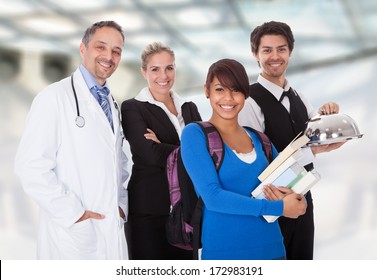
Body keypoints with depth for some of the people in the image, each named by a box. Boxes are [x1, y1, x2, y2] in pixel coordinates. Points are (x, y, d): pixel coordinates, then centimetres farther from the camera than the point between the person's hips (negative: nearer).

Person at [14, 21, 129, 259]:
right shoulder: (55, 97, -8)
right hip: (72, 233, -6)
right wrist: (73, 213, -16)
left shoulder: (112, 104, 14)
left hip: (113, 232, 6)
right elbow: (31, 166, -16)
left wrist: (121, 205, 7)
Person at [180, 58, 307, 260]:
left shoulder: (258, 139, 8)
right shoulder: (195, 134, -7)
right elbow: (212, 197, -17)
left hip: (272, 246, 5)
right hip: (223, 251, -4)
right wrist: (278, 207, -18)